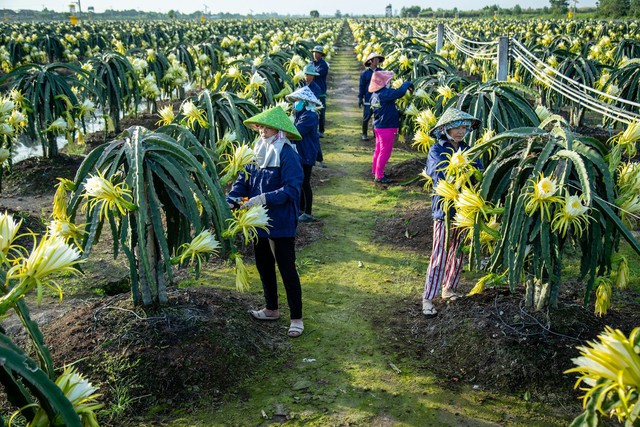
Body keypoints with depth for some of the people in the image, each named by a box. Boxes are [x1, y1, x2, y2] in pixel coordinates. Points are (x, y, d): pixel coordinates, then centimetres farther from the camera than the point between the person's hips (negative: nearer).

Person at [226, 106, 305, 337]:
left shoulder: (287, 154, -16)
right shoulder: (257, 151, 4)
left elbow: (292, 189, -23)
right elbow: (243, 181, 3)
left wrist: (263, 199, -28)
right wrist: (229, 200, -13)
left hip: (281, 223, -7)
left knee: (287, 269, 1)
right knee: (264, 266, 19)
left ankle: (296, 318, 13)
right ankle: (271, 309, 37)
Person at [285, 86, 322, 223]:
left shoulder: (310, 116, -19)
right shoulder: (300, 114, 13)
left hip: (306, 154, -10)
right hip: (299, 153, 10)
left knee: (305, 183, -4)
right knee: (299, 182, 15)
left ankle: (308, 214, 4)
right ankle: (301, 209, 27)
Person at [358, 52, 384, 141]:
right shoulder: (365, 73, 0)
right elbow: (361, 86, 2)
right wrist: (360, 98, -3)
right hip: (368, 99, -2)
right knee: (366, 117, 1)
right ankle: (364, 134, 12)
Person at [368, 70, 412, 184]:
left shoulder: (374, 95, 7)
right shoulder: (385, 93, -21)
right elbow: (400, 92, -30)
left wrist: (396, 112, 19)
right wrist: (407, 84, -11)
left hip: (378, 126, 9)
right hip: (387, 127, -9)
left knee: (379, 150, 20)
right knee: (385, 152, -2)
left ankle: (375, 171, 31)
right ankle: (379, 176, 3)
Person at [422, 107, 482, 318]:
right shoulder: (437, 150, -6)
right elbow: (438, 174, -22)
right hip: (444, 208, -5)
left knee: (458, 253, 14)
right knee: (439, 256, -6)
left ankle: (449, 289, 31)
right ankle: (428, 298, 1)